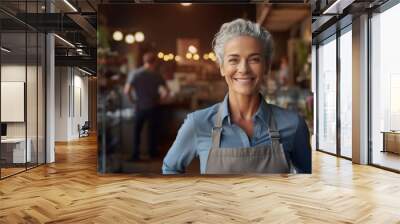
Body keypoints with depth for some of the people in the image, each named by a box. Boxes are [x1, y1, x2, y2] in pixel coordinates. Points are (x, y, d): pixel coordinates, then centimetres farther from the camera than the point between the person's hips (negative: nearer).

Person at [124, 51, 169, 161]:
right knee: (152, 130, 16)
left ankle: (136, 154, 10)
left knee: (137, 130, 11)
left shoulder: (134, 73, -9)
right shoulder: (156, 75, -6)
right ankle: (152, 152, 25)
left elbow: (127, 91, -17)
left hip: (140, 106, -1)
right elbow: (167, 91, -7)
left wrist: (133, 101, -3)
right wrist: (159, 99, 7)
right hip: (153, 106, 1)